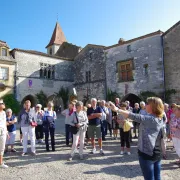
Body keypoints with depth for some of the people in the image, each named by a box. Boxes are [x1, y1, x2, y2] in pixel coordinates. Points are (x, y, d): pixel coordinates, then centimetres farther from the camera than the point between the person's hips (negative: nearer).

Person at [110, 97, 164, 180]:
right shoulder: (160, 119, 7)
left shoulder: (149, 118, -18)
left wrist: (116, 109, -24)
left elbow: (133, 116, -26)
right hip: (157, 153, 8)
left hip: (147, 153, -8)